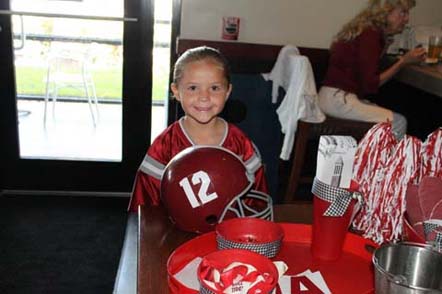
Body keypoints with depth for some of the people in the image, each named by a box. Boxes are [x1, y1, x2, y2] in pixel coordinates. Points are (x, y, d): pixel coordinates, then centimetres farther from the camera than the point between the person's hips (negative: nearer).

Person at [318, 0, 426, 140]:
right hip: (337, 99, -9)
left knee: (396, 120, 6)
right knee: (398, 122, -9)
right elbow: (370, 85, -16)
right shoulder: (370, 35, -14)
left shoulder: (372, 32, 13)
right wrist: (404, 61, -11)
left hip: (342, 97, 9)